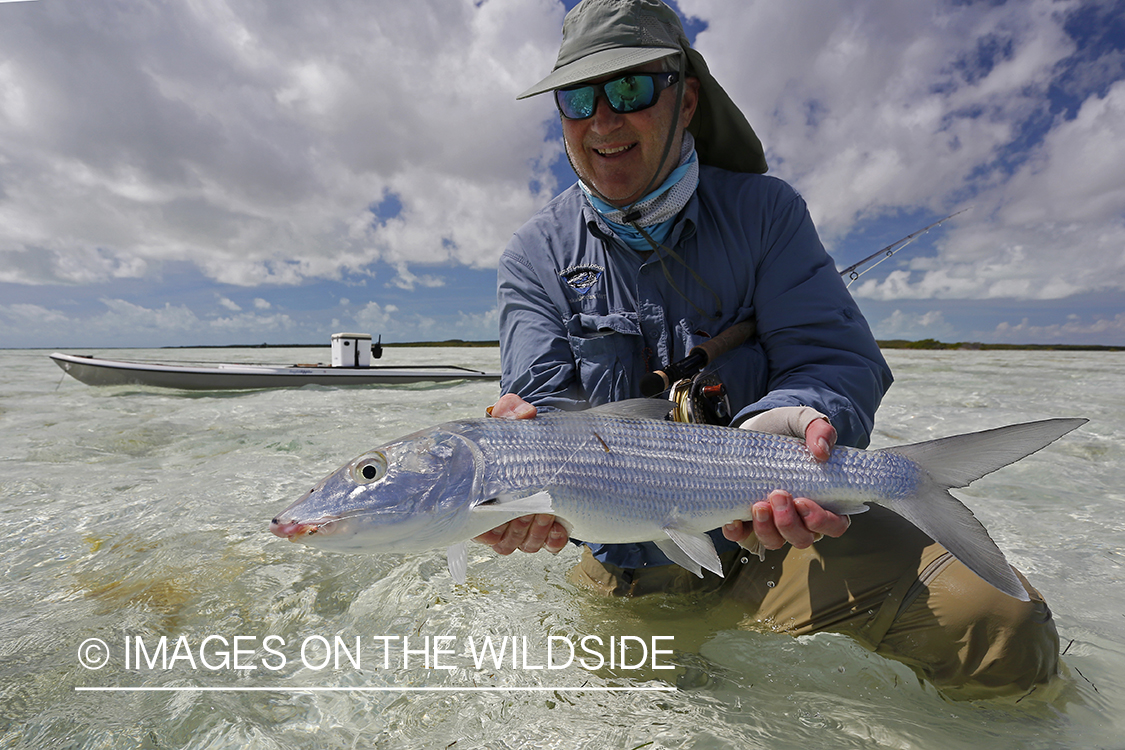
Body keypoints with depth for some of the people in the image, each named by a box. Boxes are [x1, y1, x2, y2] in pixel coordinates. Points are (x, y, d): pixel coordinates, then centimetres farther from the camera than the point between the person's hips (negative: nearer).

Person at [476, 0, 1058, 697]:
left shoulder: (764, 209, -2)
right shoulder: (535, 258, -2)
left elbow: (835, 357, -10)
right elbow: (543, 401, -11)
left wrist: (786, 422, -34)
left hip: (772, 528, -1)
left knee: (1005, 630, -20)